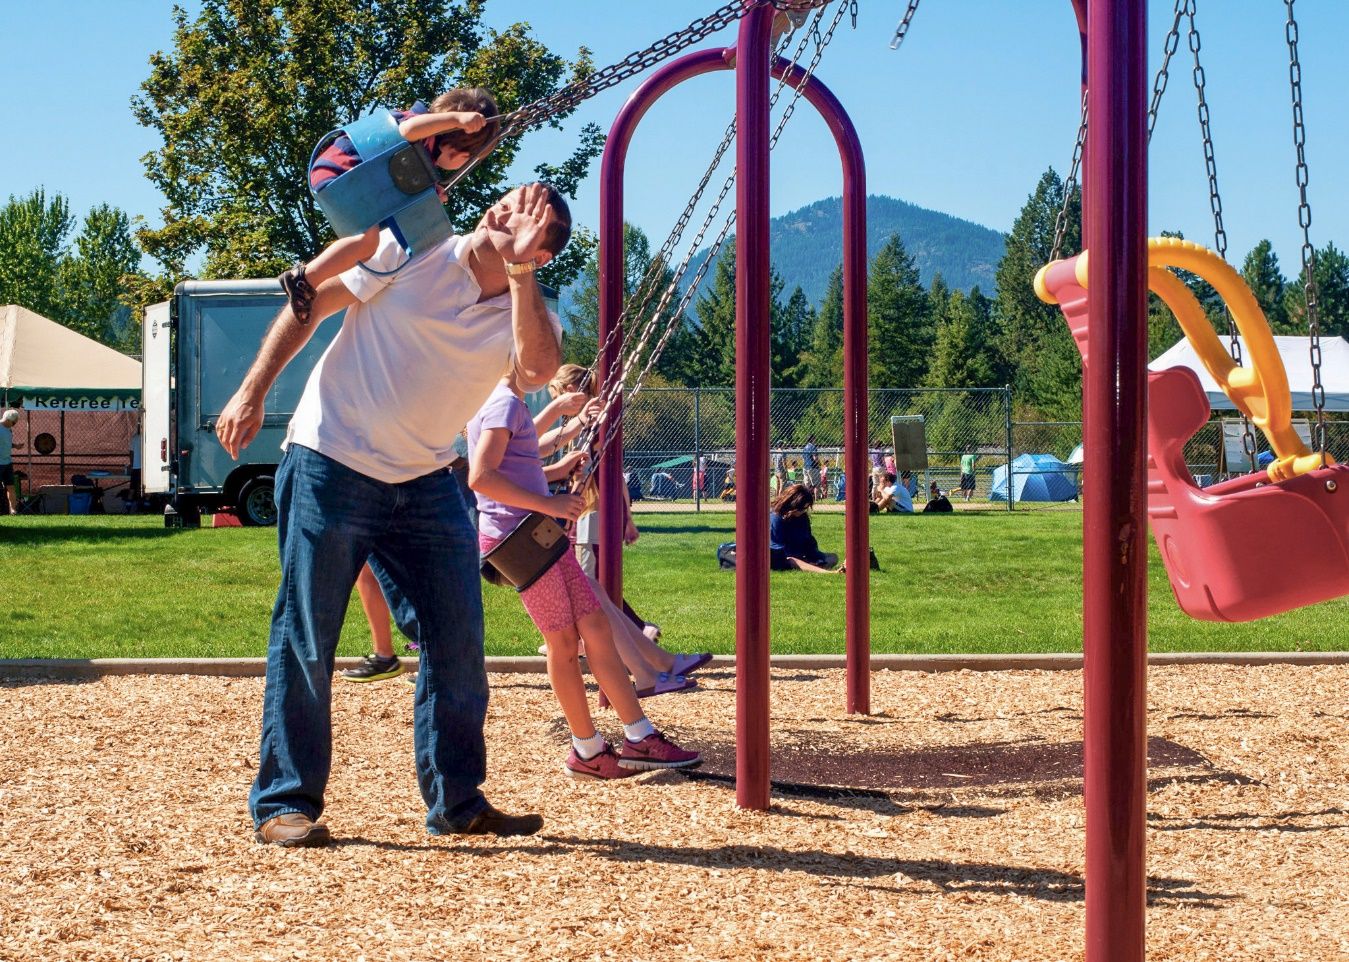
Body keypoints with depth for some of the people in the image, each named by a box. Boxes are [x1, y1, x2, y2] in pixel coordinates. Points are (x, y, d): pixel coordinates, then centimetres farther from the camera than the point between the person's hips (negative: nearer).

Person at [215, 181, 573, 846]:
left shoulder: (525, 313, -1)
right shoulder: (413, 250, -7)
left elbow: (538, 370, -25)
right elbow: (311, 303, -1)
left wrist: (518, 272, -27)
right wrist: (253, 392, -8)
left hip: (423, 486, 4)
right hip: (330, 467, -4)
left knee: (458, 638, 3)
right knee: (306, 639, -2)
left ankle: (458, 803, 15)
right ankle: (284, 804, 7)